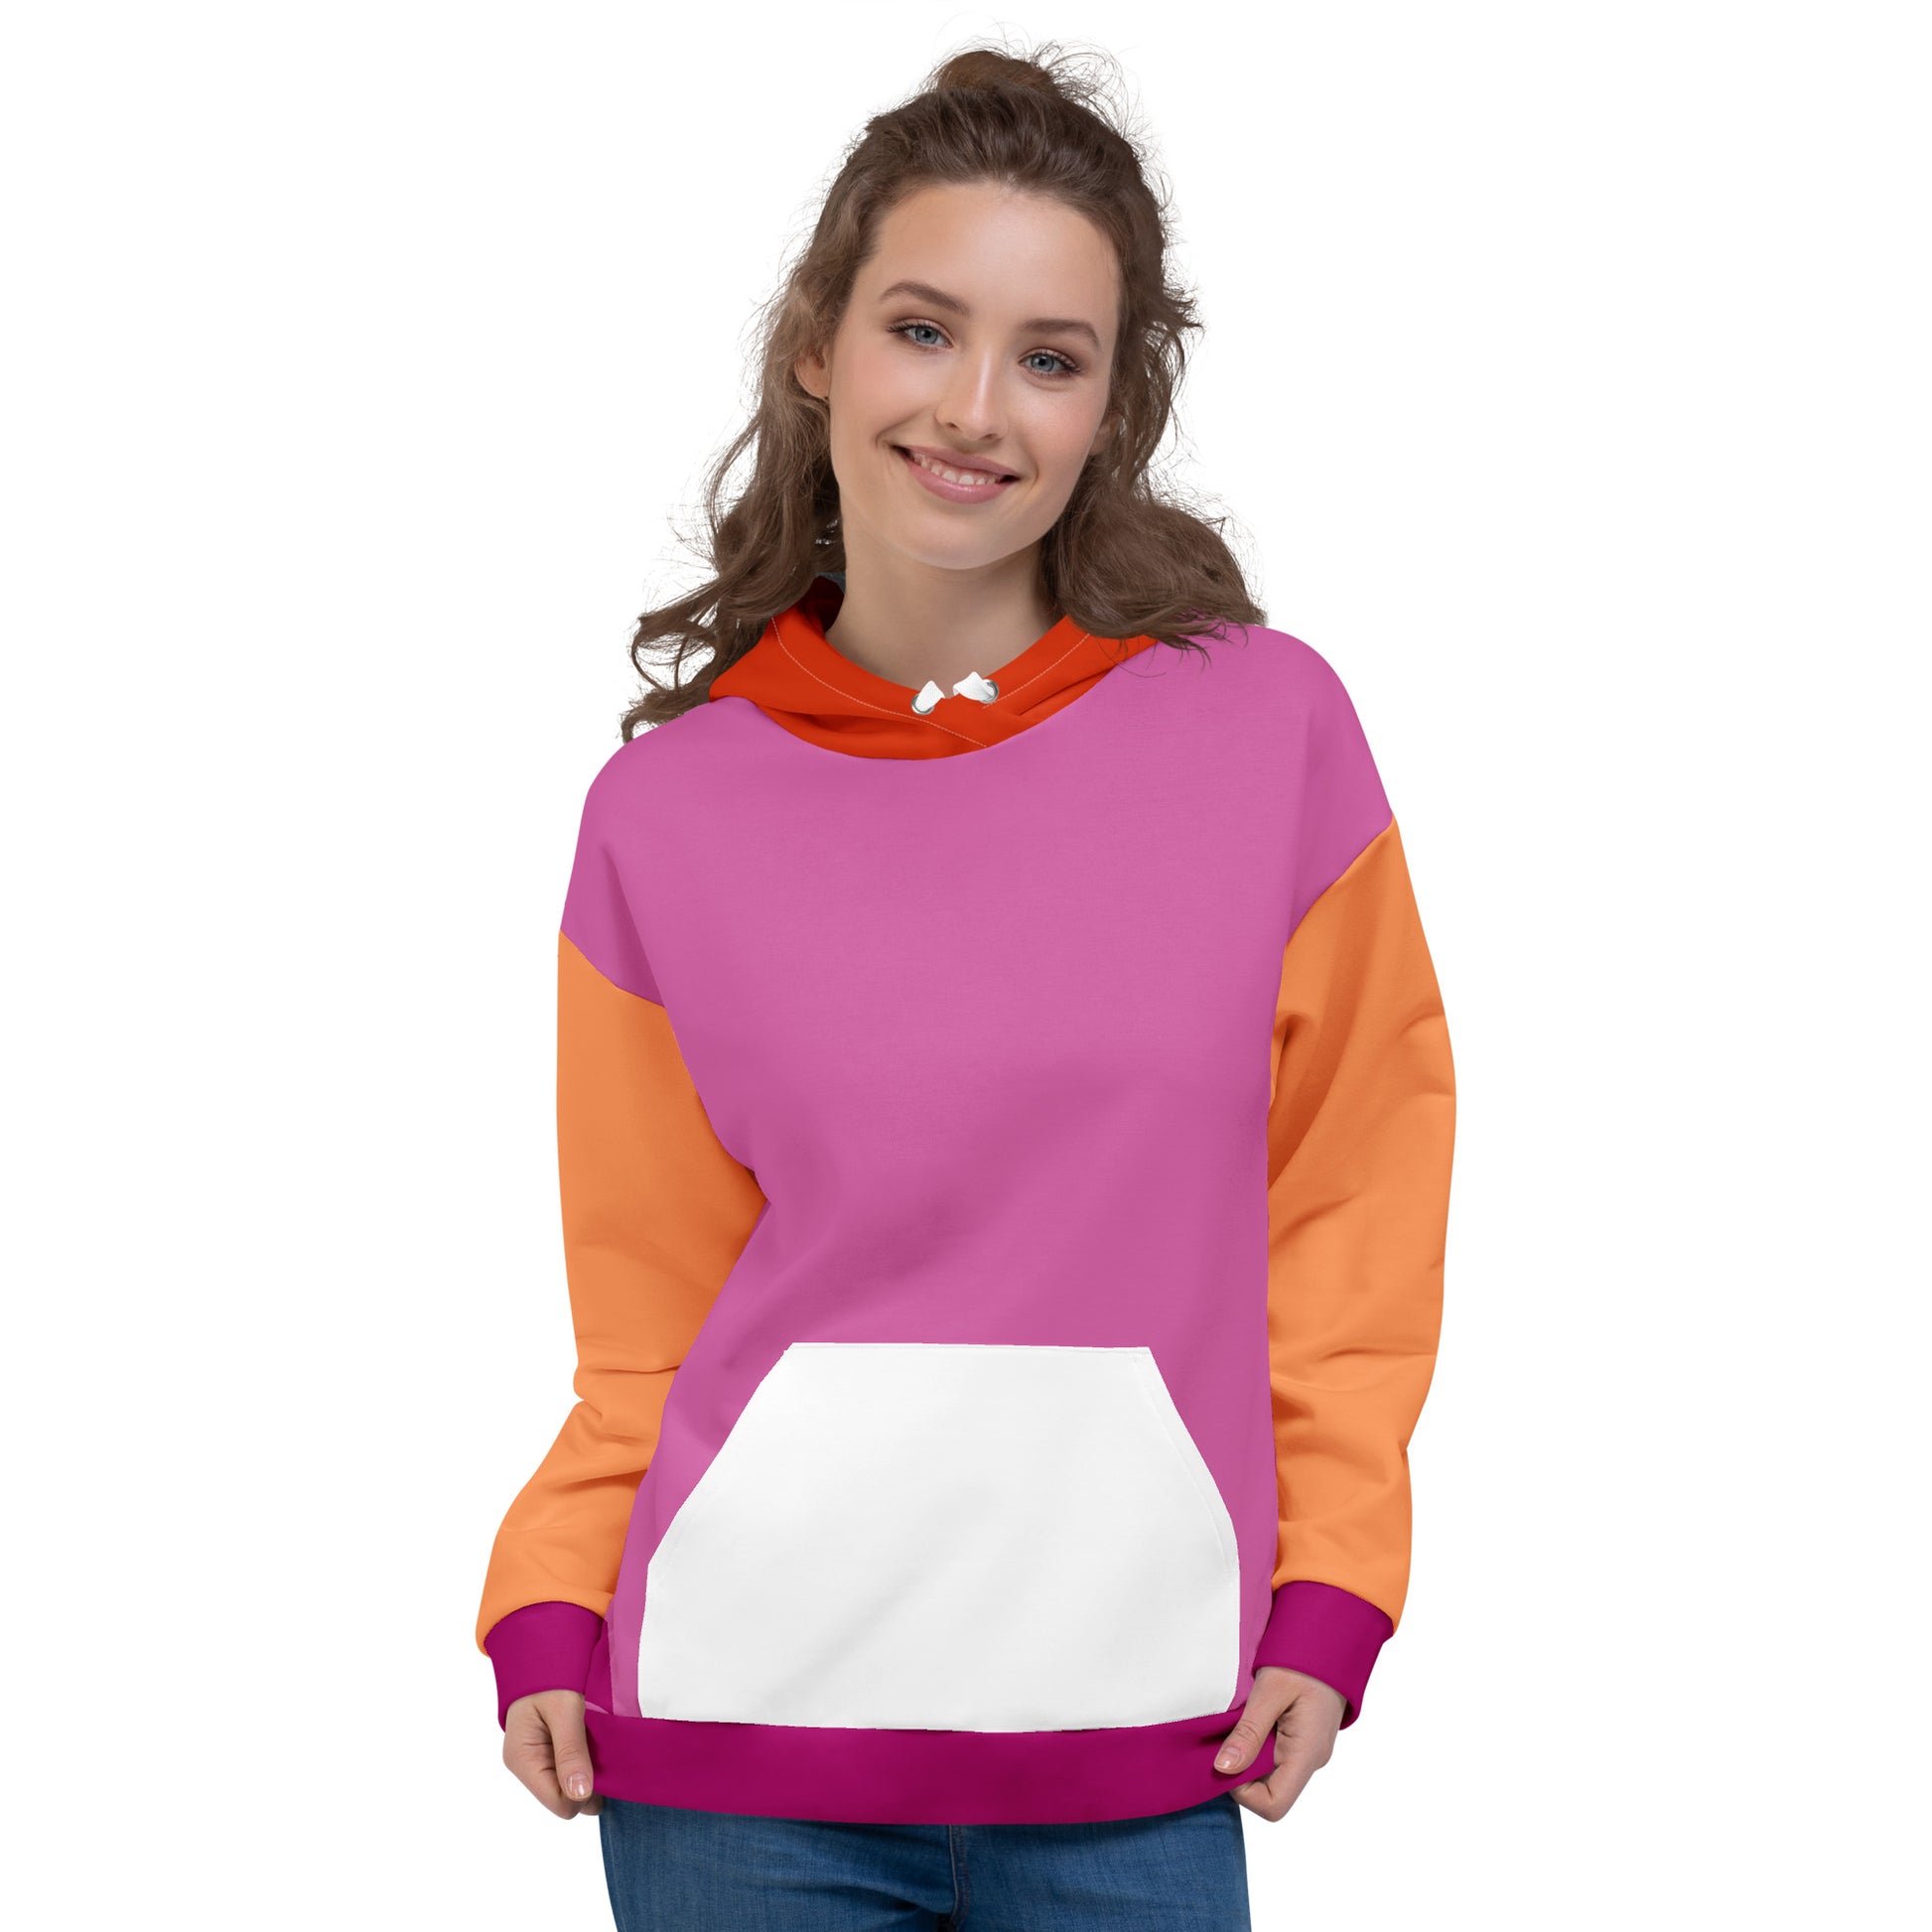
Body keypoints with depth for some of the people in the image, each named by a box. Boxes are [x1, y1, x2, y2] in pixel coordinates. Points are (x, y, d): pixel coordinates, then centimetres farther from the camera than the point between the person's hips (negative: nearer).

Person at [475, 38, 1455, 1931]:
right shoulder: (669, 811, 1)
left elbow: (1351, 1189, 5)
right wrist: (550, 1612, -6)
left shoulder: (1268, 727, -1)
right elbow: (650, 1299, 6)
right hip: (741, 1723, 1)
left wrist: (1325, 1599, 0)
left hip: (1135, 1740, 0)